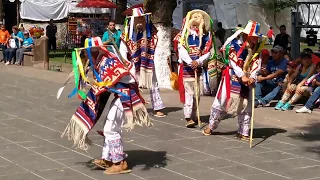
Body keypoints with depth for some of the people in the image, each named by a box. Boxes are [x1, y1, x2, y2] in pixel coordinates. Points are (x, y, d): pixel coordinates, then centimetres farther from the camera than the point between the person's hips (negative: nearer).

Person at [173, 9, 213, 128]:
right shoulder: (184, 33, 4)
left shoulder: (206, 35, 9)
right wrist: (190, 62, -20)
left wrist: (198, 61, -15)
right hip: (186, 67, -3)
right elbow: (181, 49, -7)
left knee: (197, 93, 6)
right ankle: (188, 117, -10)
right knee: (189, 92, -9)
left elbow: (207, 52, 2)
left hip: (199, 67, 3)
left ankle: (194, 116, 16)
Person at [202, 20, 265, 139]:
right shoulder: (234, 46, -12)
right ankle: (211, 126, 21)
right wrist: (242, 76, -25)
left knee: (246, 107, 6)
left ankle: (243, 132, 16)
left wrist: (252, 77, -25)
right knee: (221, 103, 5)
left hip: (246, 81, 4)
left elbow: (256, 65, -7)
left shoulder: (257, 51, 1)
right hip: (232, 78, -4)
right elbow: (233, 62, -18)